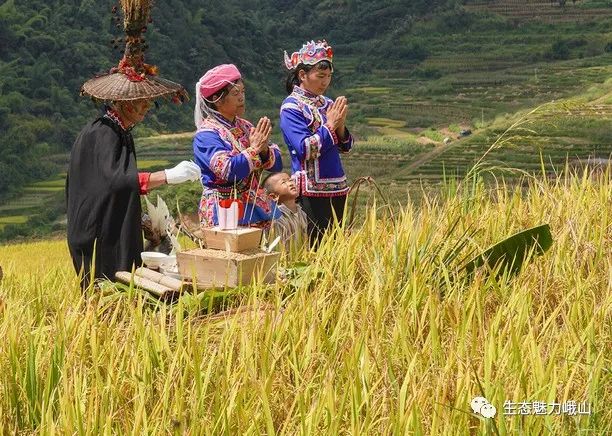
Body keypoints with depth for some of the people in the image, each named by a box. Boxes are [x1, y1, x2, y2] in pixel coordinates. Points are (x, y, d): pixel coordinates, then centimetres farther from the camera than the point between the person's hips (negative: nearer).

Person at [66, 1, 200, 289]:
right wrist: (168, 176, -33)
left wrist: (138, 216, 17)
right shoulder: (102, 134, -16)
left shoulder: (119, 132, 13)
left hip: (116, 231, 9)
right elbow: (114, 179, -31)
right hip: (101, 240, -9)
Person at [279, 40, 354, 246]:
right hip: (312, 190, -7)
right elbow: (306, 149, -18)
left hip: (337, 187, 7)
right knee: (316, 246, -4)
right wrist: (330, 125, -13)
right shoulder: (292, 107, -8)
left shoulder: (327, 104, 11)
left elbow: (346, 147, 13)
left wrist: (341, 126, -6)